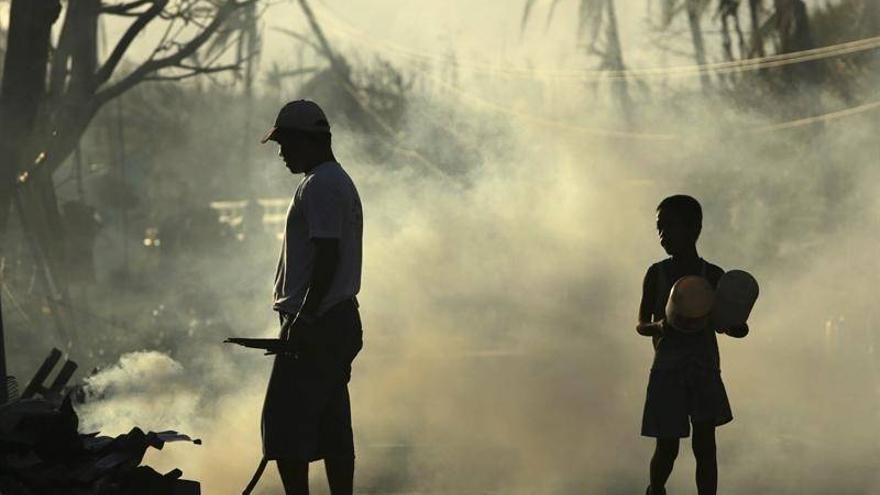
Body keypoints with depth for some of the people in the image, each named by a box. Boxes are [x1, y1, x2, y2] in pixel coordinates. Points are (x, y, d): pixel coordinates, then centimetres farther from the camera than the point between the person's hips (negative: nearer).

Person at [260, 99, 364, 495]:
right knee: (332, 426, 10)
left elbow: (327, 257, -22)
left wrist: (303, 319, -23)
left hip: (314, 325, -11)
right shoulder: (341, 182, 20)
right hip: (340, 321, 11)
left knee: (285, 423, -10)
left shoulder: (320, 187, -13)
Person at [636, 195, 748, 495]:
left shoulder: (713, 276, 3)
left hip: (704, 370, 0)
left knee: (705, 445, -6)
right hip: (667, 371, 0)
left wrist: (734, 326, -14)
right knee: (667, 447, 2)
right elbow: (641, 324, 4)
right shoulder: (657, 274, 1)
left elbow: (721, 324, 10)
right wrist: (659, 327, -19)